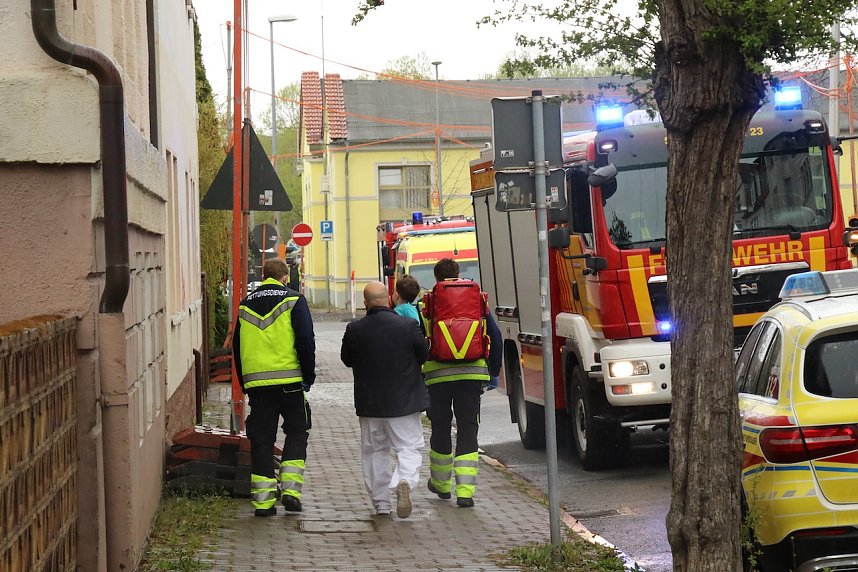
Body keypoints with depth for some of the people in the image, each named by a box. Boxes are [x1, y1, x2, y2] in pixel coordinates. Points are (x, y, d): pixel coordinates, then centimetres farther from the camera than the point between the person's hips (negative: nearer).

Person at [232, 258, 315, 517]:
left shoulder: (246, 304, 12)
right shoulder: (293, 300, -2)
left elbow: (237, 347, 15)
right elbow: (306, 340, -8)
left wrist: (244, 383, 20)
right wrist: (309, 376, -1)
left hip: (256, 382, 3)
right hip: (289, 380, -3)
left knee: (261, 437, 7)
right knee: (296, 432, 11)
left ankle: (263, 499, 5)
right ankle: (291, 489, -2)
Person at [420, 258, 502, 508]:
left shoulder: (426, 307, 1)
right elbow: (495, 338, 9)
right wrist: (493, 373, 18)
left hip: (438, 375, -1)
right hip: (472, 373, 1)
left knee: (441, 429, 15)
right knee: (467, 431, 3)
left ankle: (441, 484, 31)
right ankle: (465, 490, -7)